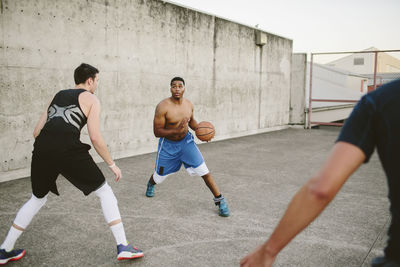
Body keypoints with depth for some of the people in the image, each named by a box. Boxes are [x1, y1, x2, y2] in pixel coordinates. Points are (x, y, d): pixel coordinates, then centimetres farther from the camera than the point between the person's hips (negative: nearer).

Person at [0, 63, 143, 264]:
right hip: (68, 149, -5)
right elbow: (95, 138, 0)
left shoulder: (57, 96, 28)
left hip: (41, 149, 6)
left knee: (37, 199, 28)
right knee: (105, 192, 10)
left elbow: (37, 132, 24)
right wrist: (112, 165, 9)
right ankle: (123, 247, 7)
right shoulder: (90, 99, 11)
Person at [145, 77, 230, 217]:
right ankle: (151, 184, 56)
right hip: (168, 145, -2)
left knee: (204, 171, -11)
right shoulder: (163, 107, -24)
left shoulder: (189, 104, -7)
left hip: (186, 141, 2)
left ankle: (220, 200, 2)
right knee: (159, 176, 18)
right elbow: (157, 132, -23)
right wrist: (176, 130, -36)